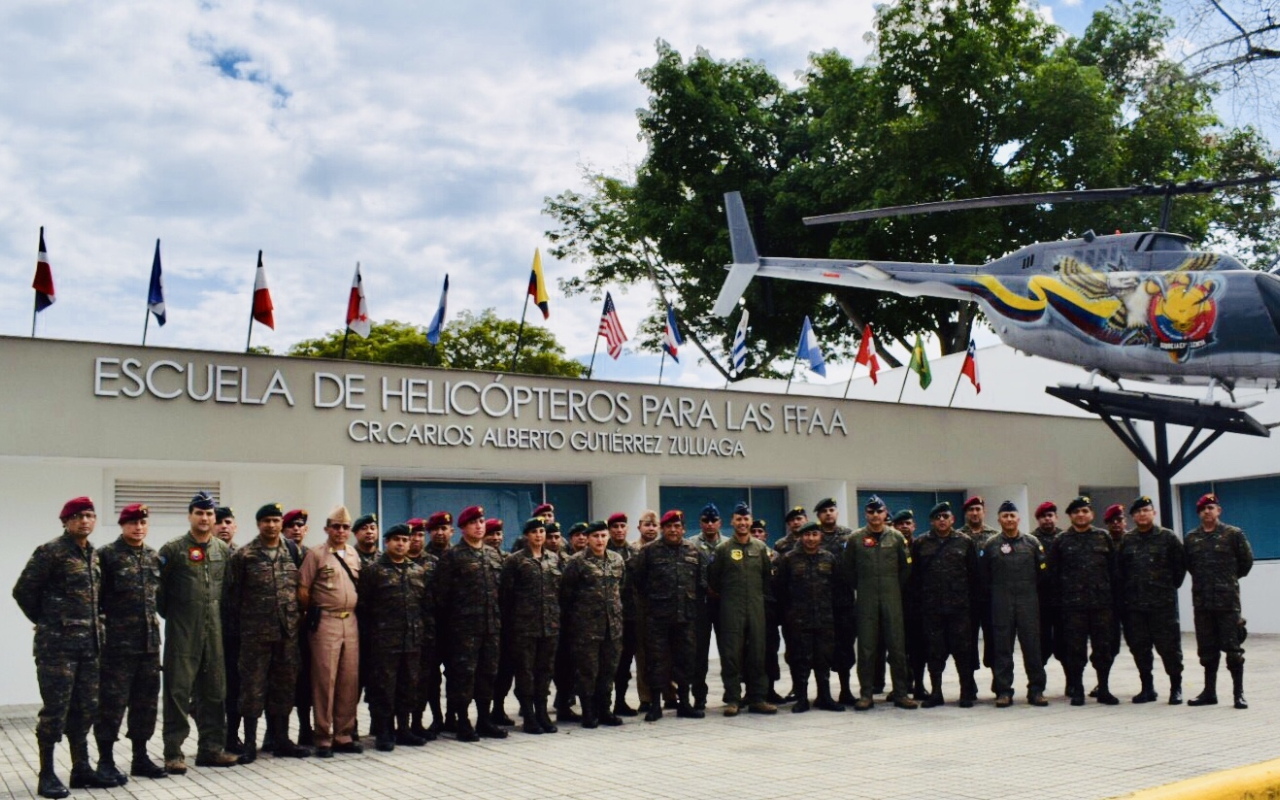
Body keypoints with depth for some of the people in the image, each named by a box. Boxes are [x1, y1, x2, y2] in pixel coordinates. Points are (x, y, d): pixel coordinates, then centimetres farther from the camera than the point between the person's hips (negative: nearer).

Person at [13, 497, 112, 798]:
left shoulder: (94, 555, 13)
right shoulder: (50, 552, -8)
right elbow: (23, 591, -7)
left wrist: (94, 625, 12)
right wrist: (46, 621, 1)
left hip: (89, 644, 7)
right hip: (57, 644, -7)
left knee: (85, 707, 11)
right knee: (55, 708, -2)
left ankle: (81, 768, 20)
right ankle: (47, 775, 7)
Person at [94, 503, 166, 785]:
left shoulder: (154, 557, 12)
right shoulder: (107, 555, -7)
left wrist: (155, 616, 13)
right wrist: (105, 621, -10)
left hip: (150, 641, 6)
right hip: (117, 642, -6)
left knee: (146, 701, 12)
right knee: (112, 701, -1)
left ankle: (140, 757, 22)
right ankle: (106, 761, 8)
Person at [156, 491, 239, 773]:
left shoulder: (224, 550, 9)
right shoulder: (173, 549, -4)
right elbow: (158, 588, -2)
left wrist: (222, 615, 12)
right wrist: (170, 615, 1)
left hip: (215, 630, 5)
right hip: (182, 632, -4)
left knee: (213, 690, 9)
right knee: (178, 691, -2)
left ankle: (211, 748, 18)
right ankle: (173, 752, 4)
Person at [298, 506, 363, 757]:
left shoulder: (354, 554, 14)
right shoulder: (316, 554, -3)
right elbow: (302, 590, -4)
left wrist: (354, 609, 12)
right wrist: (313, 614, 2)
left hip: (350, 622, 5)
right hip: (325, 623, -5)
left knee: (350, 680, 7)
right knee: (325, 680, -3)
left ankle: (344, 736, 17)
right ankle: (323, 739, 5)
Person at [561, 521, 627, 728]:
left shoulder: (617, 560, 8)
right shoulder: (577, 562, -7)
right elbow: (565, 592, -5)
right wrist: (576, 613, 2)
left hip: (613, 623, 5)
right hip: (587, 625, -5)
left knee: (609, 668, 10)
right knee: (588, 669, 1)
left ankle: (604, 709, 21)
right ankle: (588, 713, 11)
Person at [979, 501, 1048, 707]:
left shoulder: (1032, 543, 6)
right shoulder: (990, 545, 4)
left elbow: (1042, 572, 8)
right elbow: (983, 576, 6)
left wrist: (1032, 593, 6)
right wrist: (994, 595, 5)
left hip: (1028, 603, 1)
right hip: (1001, 605, 0)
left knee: (1032, 645, 1)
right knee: (1002, 648, 1)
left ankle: (1036, 690, 9)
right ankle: (1003, 691, 7)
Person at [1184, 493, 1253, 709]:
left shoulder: (1234, 534, -2)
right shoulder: (1191, 538, 8)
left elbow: (1246, 561, 4)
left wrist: (1230, 578, 12)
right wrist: (1203, 580, 12)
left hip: (1228, 600, -4)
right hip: (1202, 600, 4)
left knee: (1232, 647, -2)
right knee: (1207, 649, 10)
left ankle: (1238, 693, 5)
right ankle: (1209, 691, 18)